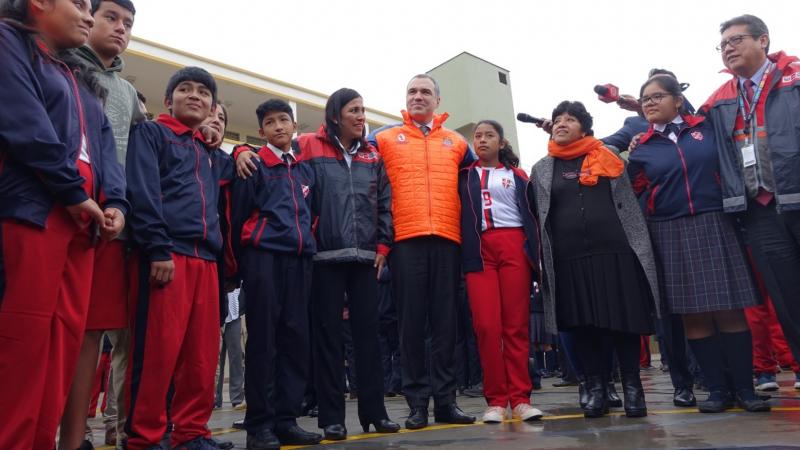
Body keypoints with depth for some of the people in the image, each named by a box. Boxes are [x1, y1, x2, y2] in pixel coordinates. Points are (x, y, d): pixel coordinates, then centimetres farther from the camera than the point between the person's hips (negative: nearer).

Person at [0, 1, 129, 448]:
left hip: (82, 220, 7)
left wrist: (115, 202, -1)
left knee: (67, 338, 4)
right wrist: (75, 192, -12)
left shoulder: (84, 82, 27)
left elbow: (105, 147, 16)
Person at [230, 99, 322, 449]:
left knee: (296, 338, 3)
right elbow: (238, 216, 1)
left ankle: (286, 420, 11)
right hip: (264, 256, -5)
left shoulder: (306, 169, 18)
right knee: (263, 339, -3)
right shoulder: (254, 166, 3)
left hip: (299, 258, 5)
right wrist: (241, 263, 1)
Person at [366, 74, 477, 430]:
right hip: (405, 238, -2)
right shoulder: (384, 138, 11)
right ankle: (417, 401, 6)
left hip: (447, 239, 2)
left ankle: (446, 399, 9)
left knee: (445, 322, 3)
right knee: (412, 322, -1)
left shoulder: (456, 142, 17)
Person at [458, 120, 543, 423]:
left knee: (517, 324, -3)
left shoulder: (516, 176, 17)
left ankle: (520, 398, 2)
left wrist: (535, 253, 0)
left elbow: (531, 214, 10)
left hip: (514, 246, 0)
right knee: (486, 325, -8)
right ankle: (496, 400, 0)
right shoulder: (464, 175, 18)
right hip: (478, 250, 0)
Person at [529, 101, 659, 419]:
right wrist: (542, 261, 3)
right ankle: (596, 388, 13)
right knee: (582, 324, 3)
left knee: (624, 320, 0)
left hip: (614, 251, -1)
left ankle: (632, 387, 12)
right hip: (569, 259, 1)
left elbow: (630, 206, 9)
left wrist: (640, 249, 1)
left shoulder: (607, 159, 11)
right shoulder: (542, 169, 12)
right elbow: (537, 217, 10)